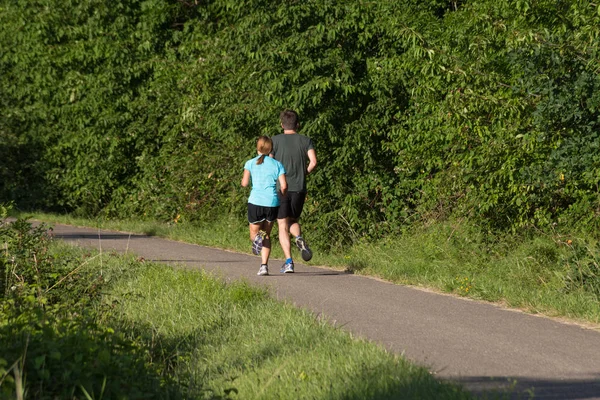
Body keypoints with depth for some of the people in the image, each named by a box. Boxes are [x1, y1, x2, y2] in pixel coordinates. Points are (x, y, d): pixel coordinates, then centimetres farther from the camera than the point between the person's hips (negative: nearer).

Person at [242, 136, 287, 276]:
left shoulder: (250, 163, 4)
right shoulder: (277, 164, 6)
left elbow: (244, 183, -5)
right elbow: (284, 186, -2)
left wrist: (243, 180, 17)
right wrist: (282, 195, 18)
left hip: (255, 202, -1)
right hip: (272, 203, 1)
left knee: (254, 233, 14)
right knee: (267, 234, 15)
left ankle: (257, 238, -24)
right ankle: (264, 265, 4)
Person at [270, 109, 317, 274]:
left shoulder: (276, 140, 0)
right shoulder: (305, 140, 5)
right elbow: (313, 162, -8)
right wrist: (304, 174, 10)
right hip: (299, 188, 2)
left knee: (283, 226, 2)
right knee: (294, 221, 21)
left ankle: (288, 262, -8)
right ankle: (299, 238, -12)